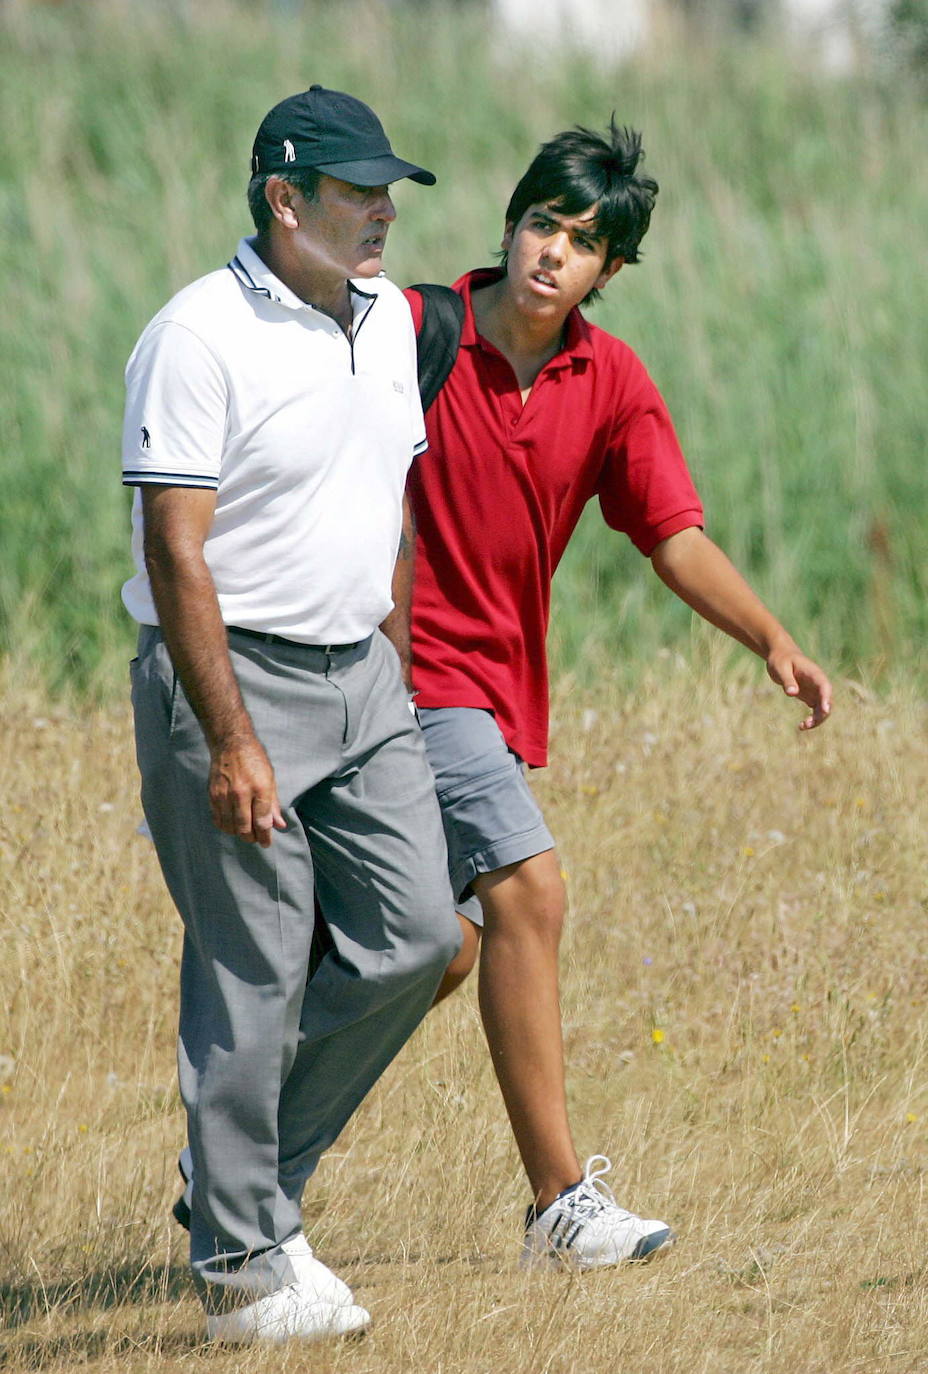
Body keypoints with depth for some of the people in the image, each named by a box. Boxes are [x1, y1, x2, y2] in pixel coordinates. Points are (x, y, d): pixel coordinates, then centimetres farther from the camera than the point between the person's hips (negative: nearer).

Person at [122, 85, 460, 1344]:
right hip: (235, 675, -8)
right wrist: (232, 744, -23)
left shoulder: (386, 317, 9)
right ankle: (241, 1265, 3)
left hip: (363, 675, 8)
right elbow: (175, 551, -19)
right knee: (253, 980, -5)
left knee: (414, 939, 4)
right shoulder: (201, 339, -16)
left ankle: (262, 1176, 19)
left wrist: (392, 674, 18)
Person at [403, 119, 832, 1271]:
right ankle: (560, 1200, -16)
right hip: (416, 666, -7)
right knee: (528, 888, -19)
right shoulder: (414, 334, -12)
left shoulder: (612, 386, 3)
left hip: (500, 680, 7)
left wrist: (772, 641, -16)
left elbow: (675, 536, -2)